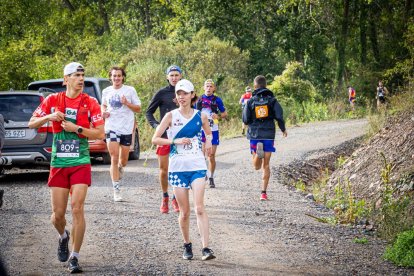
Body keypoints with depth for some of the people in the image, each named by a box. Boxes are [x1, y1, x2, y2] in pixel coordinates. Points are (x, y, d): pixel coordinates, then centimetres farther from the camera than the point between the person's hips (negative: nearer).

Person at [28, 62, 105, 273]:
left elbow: (100, 134, -4)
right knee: (58, 214, 1)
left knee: (77, 208, -12)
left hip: (81, 163, -1)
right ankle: (63, 237, 36)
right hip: (58, 163, 2)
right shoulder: (53, 100, 4)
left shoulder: (90, 103, 0)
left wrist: (76, 128, -14)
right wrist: (48, 117, -11)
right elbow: (31, 123, 7)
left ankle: (74, 258, -4)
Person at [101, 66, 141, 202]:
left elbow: (138, 108, 2)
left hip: (127, 128, 0)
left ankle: (120, 169, 47)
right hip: (111, 128, 0)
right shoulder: (106, 91, 7)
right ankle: (116, 190, -8)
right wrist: (104, 112, 1)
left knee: (123, 160, 9)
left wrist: (127, 103, -15)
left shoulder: (130, 90, 0)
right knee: (114, 159, -10)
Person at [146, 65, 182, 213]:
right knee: (163, 169, 3)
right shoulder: (162, 93, 0)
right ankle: (164, 198, 19)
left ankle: (176, 199, 12)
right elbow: (148, 112, 6)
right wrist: (155, 125, -10)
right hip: (165, 135, -1)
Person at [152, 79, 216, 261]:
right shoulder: (171, 116, 1)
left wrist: (209, 140, 1)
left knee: (199, 208, -13)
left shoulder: (200, 116, 5)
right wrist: (175, 141, -13)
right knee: (184, 212, 4)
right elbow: (155, 139, 0)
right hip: (177, 167, 0)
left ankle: (205, 248, -18)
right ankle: (187, 245, 23)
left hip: (197, 166, 0)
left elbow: (208, 132, 24)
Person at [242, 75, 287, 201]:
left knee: (257, 166, 8)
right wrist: (283, 129, 10)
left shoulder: (251, 101, 0)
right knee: (266, 165, 8)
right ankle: (264, 192, 1)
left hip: (254, 135, 0)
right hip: (269, 134, 0)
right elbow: (279, 116, -7)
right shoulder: (272, 100, 0)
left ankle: (258, 150, -26)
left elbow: (245, 120, -2)